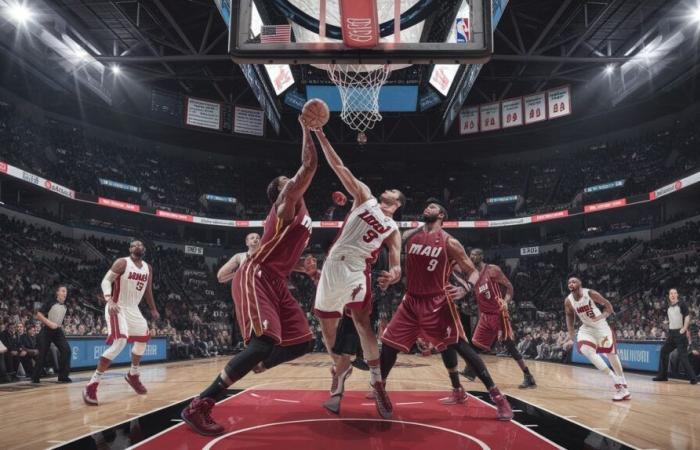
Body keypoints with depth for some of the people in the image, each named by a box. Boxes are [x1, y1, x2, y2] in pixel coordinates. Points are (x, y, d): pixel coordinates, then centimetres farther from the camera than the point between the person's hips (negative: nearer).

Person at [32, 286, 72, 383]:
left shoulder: (65, 307, 8)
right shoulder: (51, 303, -10)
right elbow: (39, 315, -15)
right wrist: (50, 323, -22)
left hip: (58, 331, 5)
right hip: (47, 330, -5)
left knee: (66, 350, -11)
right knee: (42, 353, -1)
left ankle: (63, 376, -4)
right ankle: (35, 377, 17)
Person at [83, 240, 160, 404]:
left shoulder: (148, 268, 8)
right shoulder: (122, 263, -12)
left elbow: (148, 290, 20)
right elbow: (106, 280, -19)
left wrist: (153, 309, 22)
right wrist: (109, 300, -35)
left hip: (133, 309, 8)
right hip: (118, 308, -8)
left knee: (143, 339, 18)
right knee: (119, 343, -23)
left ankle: (133, 375, 38)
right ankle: (92, 385, -19)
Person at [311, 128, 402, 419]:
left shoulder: (393, 230, 10)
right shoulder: (365, 198, 12)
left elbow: (396, 266, 2)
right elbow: (339, 168, 5)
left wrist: (392, 276, -24)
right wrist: (320, 135, -2)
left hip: (357, 271, -2)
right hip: (333, 267, 2)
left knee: (363, 323, -16)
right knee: (327, 326, 8)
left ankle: (377, 382, -8)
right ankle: (341, 370, 31)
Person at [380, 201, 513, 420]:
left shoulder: (449, 242, -6)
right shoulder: (409, 236, 6)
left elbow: (473, 271, -6)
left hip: (437, 302, -4)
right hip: (411, 301, 5)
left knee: (459, 346, -10)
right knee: (389, 343, 7)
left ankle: (497, 396, -3)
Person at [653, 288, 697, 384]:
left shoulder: (682, 304, -7)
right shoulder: (668, 307, 13)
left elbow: (687, 317, -13)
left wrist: (684, 329, -20)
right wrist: (670, 330, 16)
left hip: (680, 333, -8)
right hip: (671, 333, 8)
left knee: (682, 356, -12)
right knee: (664, 352, 9)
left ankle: (693, 378, -6)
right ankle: (663, 375, 16)